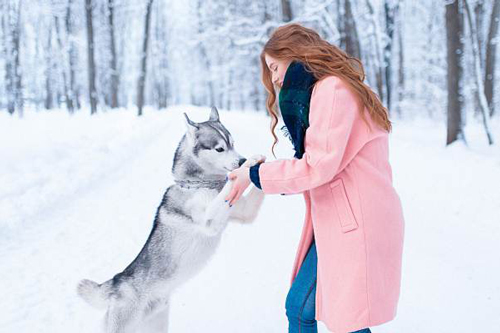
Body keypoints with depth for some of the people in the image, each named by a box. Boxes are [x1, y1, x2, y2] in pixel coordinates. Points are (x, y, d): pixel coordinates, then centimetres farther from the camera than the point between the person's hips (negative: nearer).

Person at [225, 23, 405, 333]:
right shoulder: (322, 90, 20)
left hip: (357, 224, -10)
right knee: (299, 307, 13)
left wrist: (256, 175, -8)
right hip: (336, 223, 10)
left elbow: (320, 165, -17)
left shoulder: (332, 88, -12)